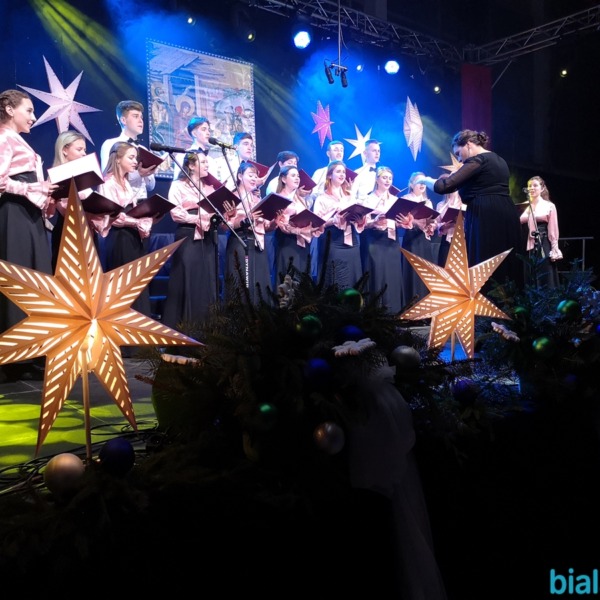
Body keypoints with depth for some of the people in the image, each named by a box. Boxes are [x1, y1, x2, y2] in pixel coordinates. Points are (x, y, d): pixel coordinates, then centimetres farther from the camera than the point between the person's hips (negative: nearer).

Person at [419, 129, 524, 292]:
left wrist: (425, 180, 3)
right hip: (505, 217, 9)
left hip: (485, 219, -9)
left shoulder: (477, 160, -8)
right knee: (505, 267, 10)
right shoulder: (498, 160, 20)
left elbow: (445, 187, -14)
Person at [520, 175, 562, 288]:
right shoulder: (525, 207, 12)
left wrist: (554, 250, -7)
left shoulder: (549, 206, 2)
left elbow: (553, 230, -2)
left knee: (546, 280, -2)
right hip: (529, 247, 4)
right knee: (531, 281, 6)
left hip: (544, 247, -4)